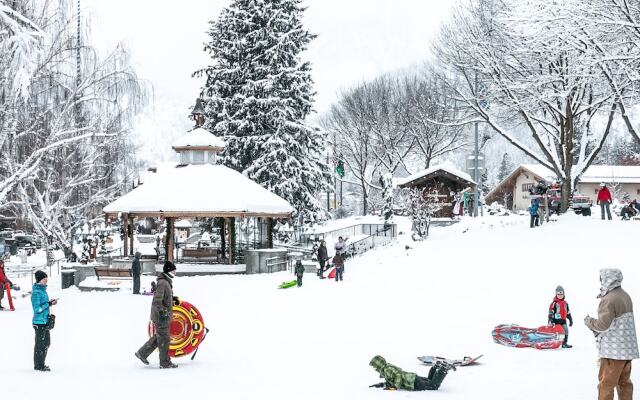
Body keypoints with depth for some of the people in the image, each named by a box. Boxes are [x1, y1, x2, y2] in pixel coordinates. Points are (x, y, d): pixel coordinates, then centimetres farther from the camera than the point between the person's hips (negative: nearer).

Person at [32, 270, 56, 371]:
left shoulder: (43, 290, 10)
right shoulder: (36, 292, -18)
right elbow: (37, 309, -22)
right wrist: (49, 304, -20)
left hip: (45, 321, 9)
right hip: (39, 322, -9)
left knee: (46, 343, 16)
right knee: (40, 344, -1)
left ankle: (41, 364, 26)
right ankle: (38, 366, 9)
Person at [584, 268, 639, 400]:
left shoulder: (609, 300, -17)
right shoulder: (625, 296, 12)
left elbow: (603, 324, -21)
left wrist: (589, 321, -3)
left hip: (613, 351, -9)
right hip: (628, 349, 9)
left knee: (606, 384, -3)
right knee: (624, 382, 14)